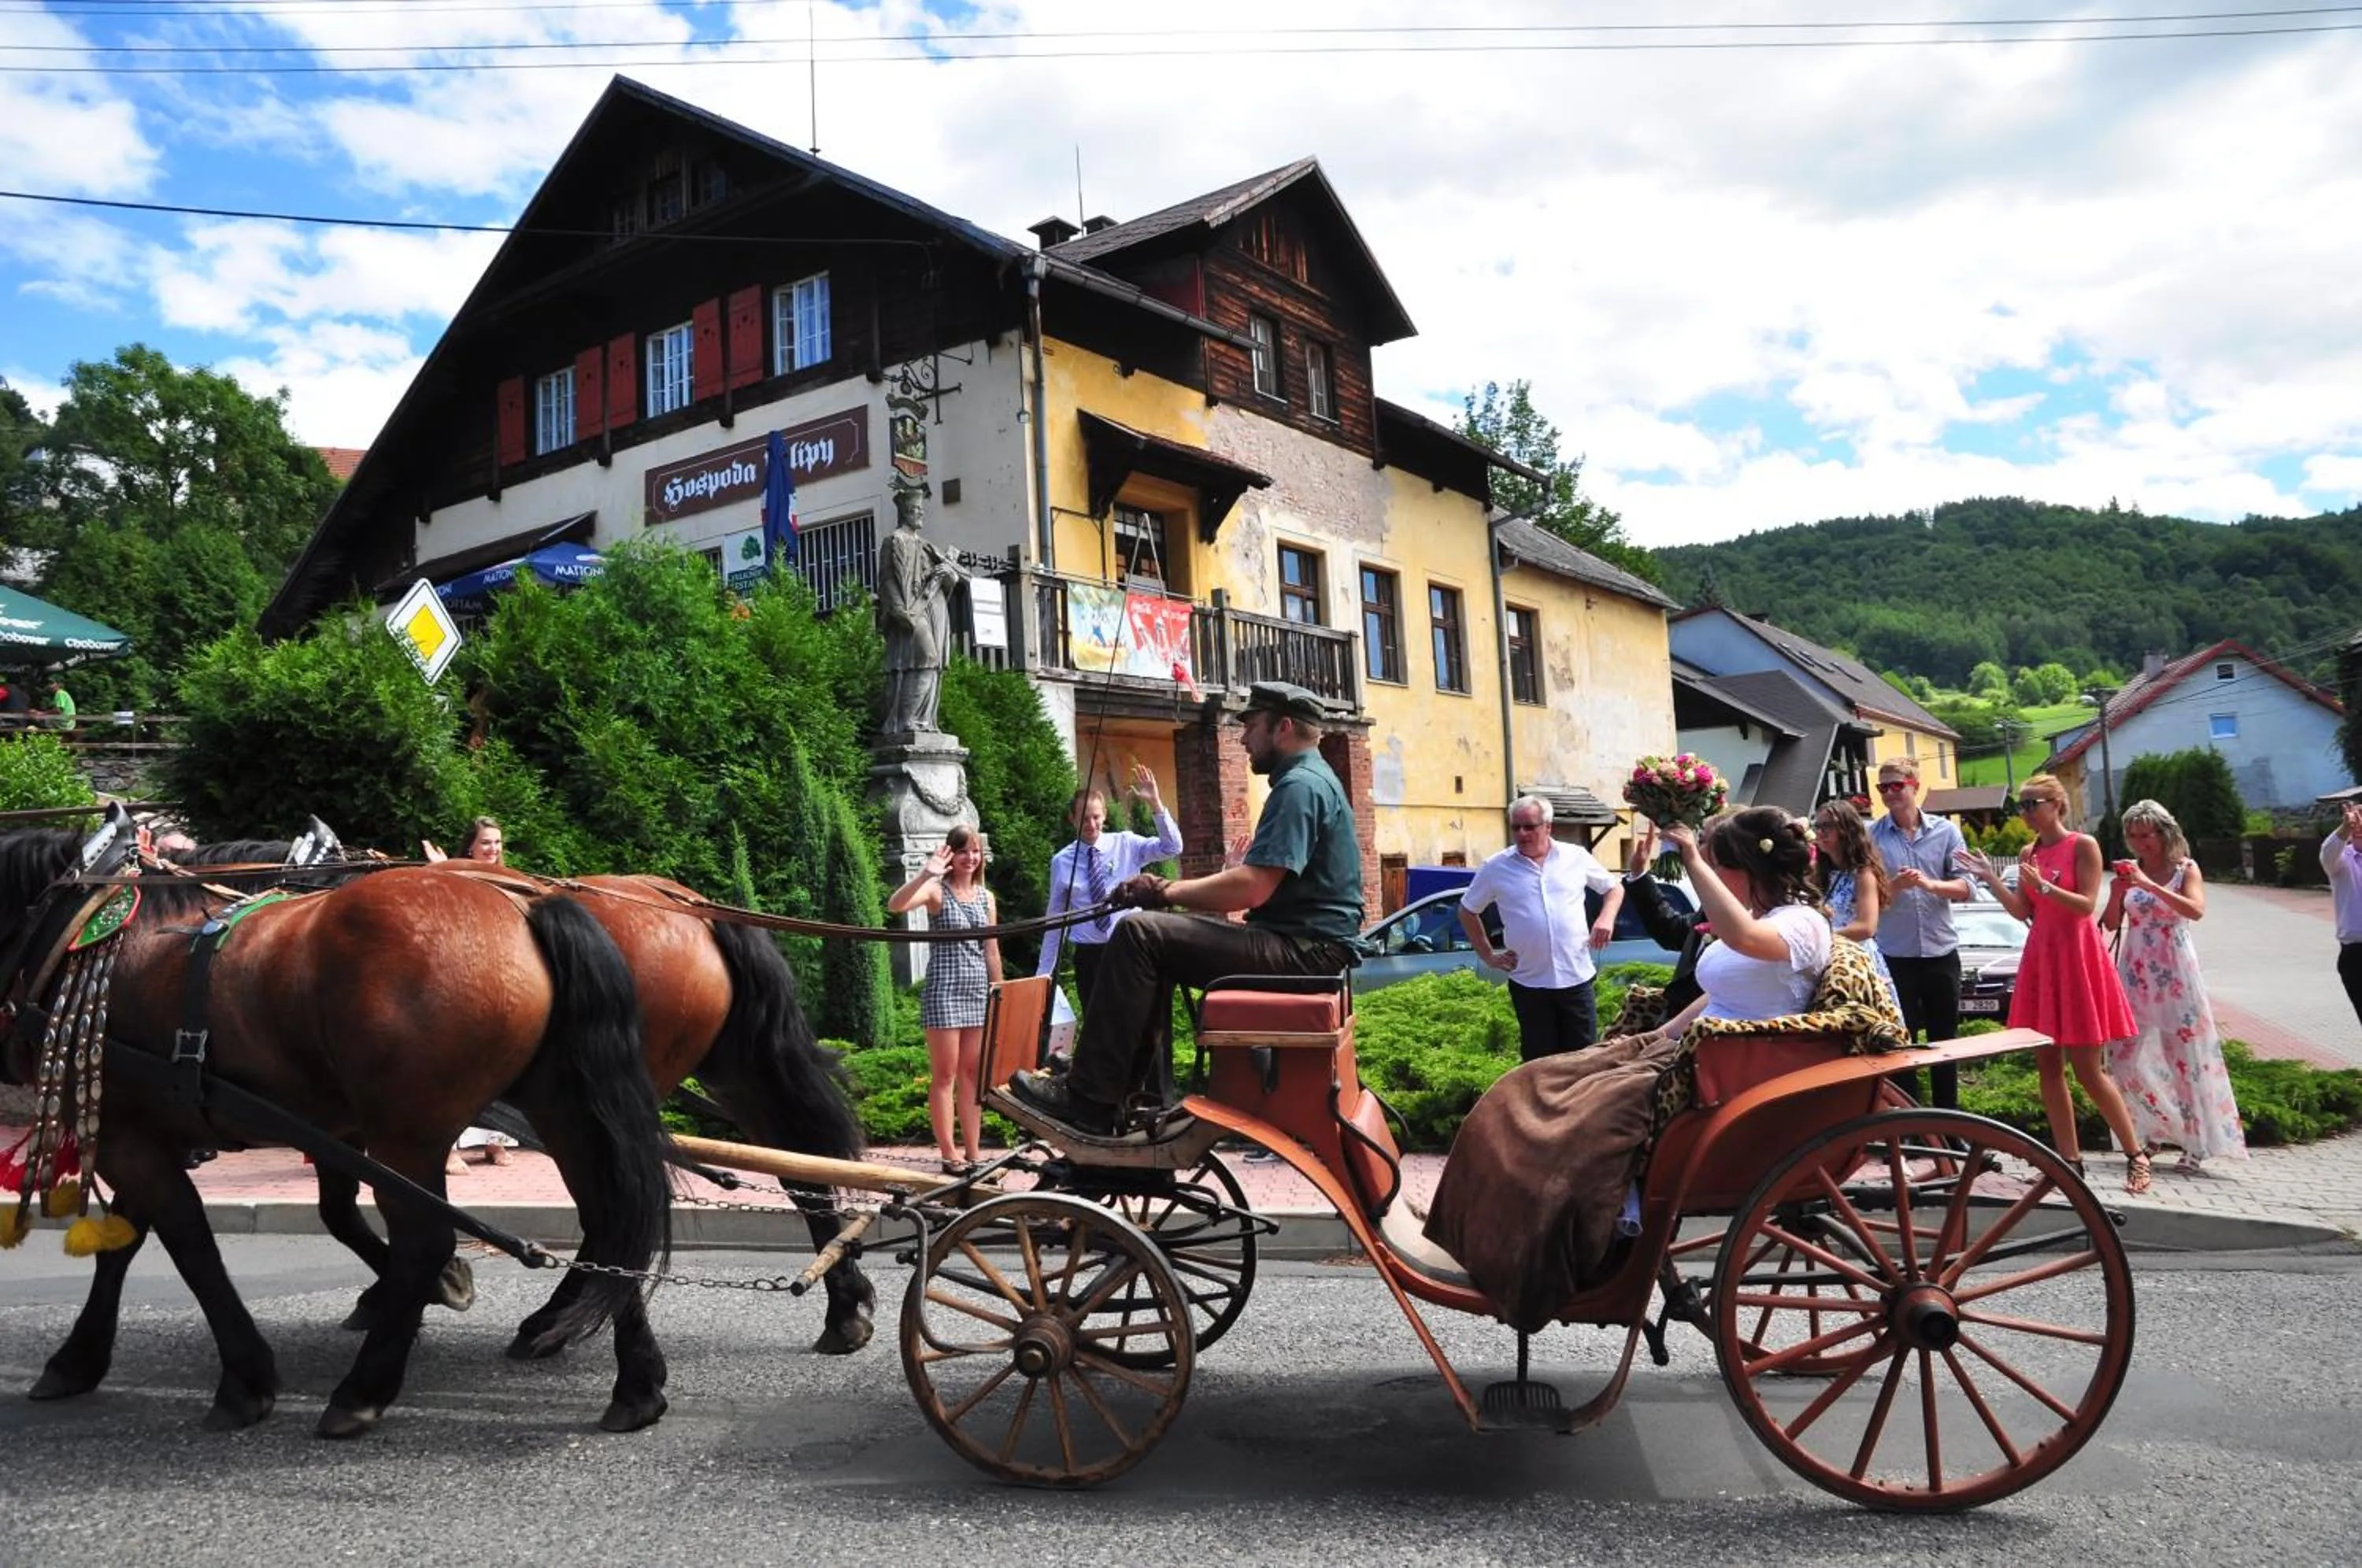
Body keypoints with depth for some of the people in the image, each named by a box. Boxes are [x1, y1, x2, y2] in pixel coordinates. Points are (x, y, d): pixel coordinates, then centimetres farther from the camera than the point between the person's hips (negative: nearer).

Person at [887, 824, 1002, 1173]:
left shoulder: (987, 897, 11)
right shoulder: (937, 890, -6)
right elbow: (895, 906, -25)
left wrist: (999, 991, 13)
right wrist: (926, 874, -34)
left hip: (979, 990, 6)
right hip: (944, 990, -5)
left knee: (972, 1075, 10)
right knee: (945, 1076, 0)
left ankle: (973, 1153, 16)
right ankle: (949, 1154, 7)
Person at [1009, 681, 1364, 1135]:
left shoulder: (1300, 786, -13)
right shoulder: (1311, 780, 21)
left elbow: (1253, 888, -24)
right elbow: (1259, 884, 19)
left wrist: (1167, 892, -11)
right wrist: (1169, 893, 8)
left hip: (1302, 951, -11)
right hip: (1301, 946, 11)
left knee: (1140, 933, -17)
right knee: (1157, 937, 17)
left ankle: (1089, 1099, -15)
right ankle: (1132, 1090, 14)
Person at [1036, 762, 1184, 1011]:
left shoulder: (1127, 845, 1)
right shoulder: (1061, 862, 4)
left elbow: (1172, 847, -12)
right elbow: (1055, 919, 9)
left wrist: (1155, 802, -22)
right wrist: (1044, 972, 8)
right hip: (1088, 955, 1)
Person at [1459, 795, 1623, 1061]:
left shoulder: (1576, 856, 2)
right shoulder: (1495, 868, 0)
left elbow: (1615, 888, 15)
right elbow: (1468, 911, 12)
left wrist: (1606, 919, -3)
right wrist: (1487, 955, 6)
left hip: (1576, 978, 0)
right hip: (1529, 982, 0)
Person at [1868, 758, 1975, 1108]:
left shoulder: (1946, 832, 2)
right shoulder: (1871, 836, -2)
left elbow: (1965, 888, -3)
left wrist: (1931, 884, -20)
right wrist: (1894, 885, -22)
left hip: (1941, 951, 2)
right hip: (1895, 956, -2)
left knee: (1945, 1037, 12)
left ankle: (1948, 1112, 24)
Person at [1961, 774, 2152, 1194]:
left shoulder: (2082, 845, -6)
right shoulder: (2028, 854, 11)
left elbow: (2086, 905, -12)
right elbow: (2023, 912, 7)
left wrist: (2044, 886, -24)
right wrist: (1991, 879, -2)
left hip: (2076, 957, -7)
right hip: (2040, 957, 7)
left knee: (2088, 1070, -5)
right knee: (2048, 1067, 6)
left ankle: (2136, 1154, 9)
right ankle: (2070, 1160, 12)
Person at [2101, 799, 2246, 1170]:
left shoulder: (2186, 869, -1)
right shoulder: (2129, 871, 7)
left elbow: (2196, 911, -19)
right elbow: (2111, 924, 6)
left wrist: (2150, 886, -25)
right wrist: (2116, 894, -11)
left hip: (2175, 973, -4)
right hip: (2135, 973, 4)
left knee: (2186, 1055, -3)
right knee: (2126, 1056, 0)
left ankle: (2197, 1142, 5)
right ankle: (2158, 1128, 18)